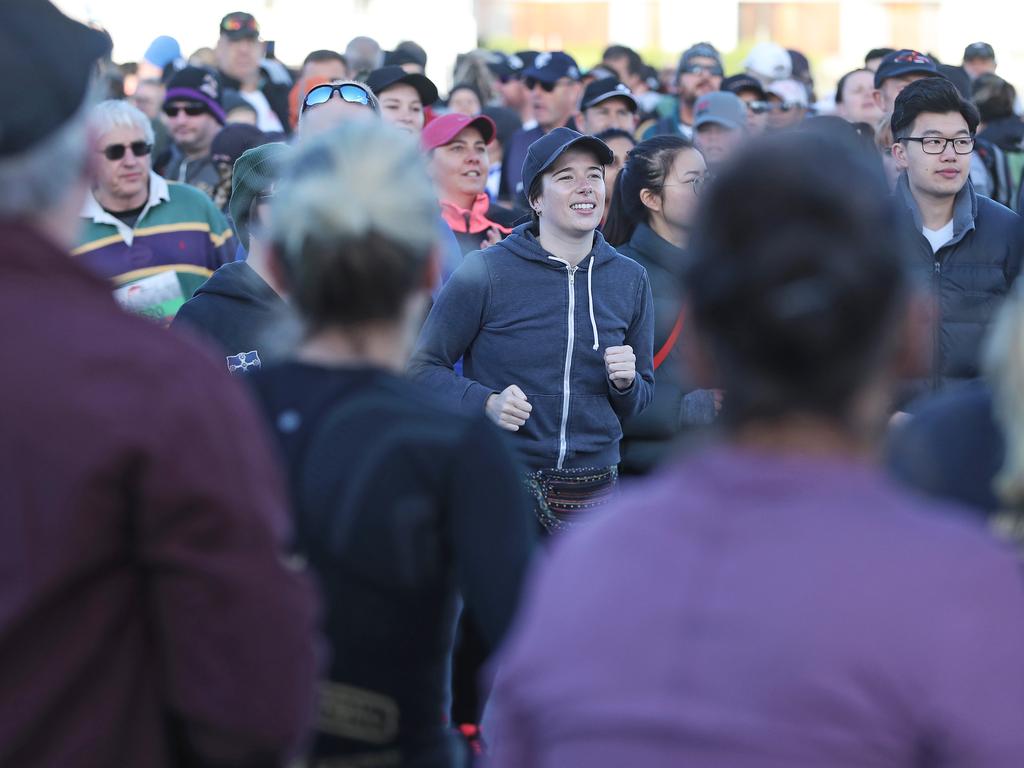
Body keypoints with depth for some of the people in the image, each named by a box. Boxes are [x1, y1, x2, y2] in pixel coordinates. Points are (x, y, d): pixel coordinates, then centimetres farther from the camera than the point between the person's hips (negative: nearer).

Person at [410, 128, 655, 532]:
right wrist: (486, 403, -18)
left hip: (593, 496, 4)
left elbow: (639, 401, 17)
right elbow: (424, 366, -2)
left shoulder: (630, 279, 8)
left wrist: (626, 383, -6)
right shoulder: (485, 271, -6)